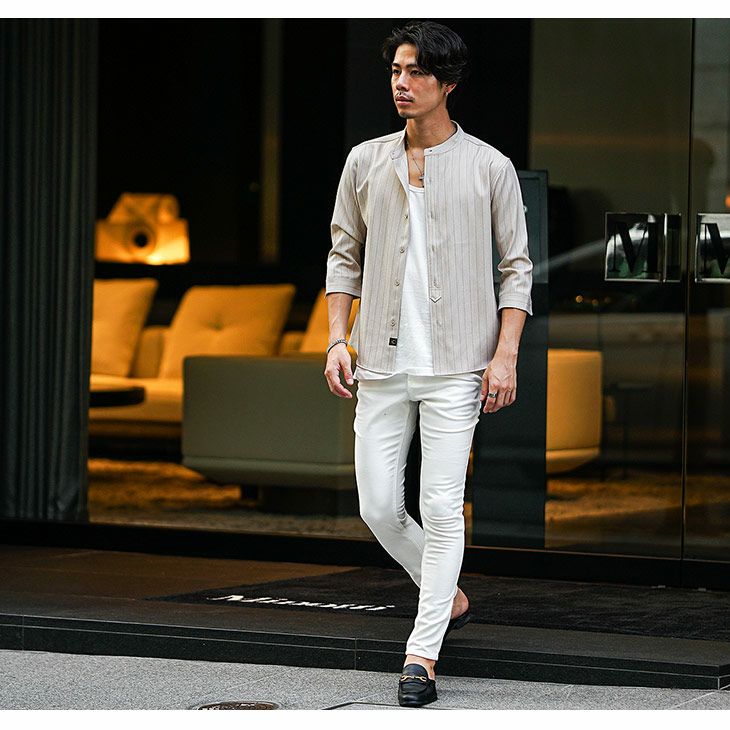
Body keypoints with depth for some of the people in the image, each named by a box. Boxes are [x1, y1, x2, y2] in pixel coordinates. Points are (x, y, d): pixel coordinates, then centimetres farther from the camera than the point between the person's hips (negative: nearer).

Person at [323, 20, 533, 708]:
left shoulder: (489, 167, 1)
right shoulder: (365, 162, 9)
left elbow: (517, 268, 4)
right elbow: (344, 256, 15)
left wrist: (506, 354, -6)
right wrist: (337, 340, 4)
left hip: (456, 367, -3)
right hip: (381, 365, 3)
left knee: (442, 508, -9)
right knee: (379, 508, 1)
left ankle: (423, 652, -4)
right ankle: (449, 598, 27)